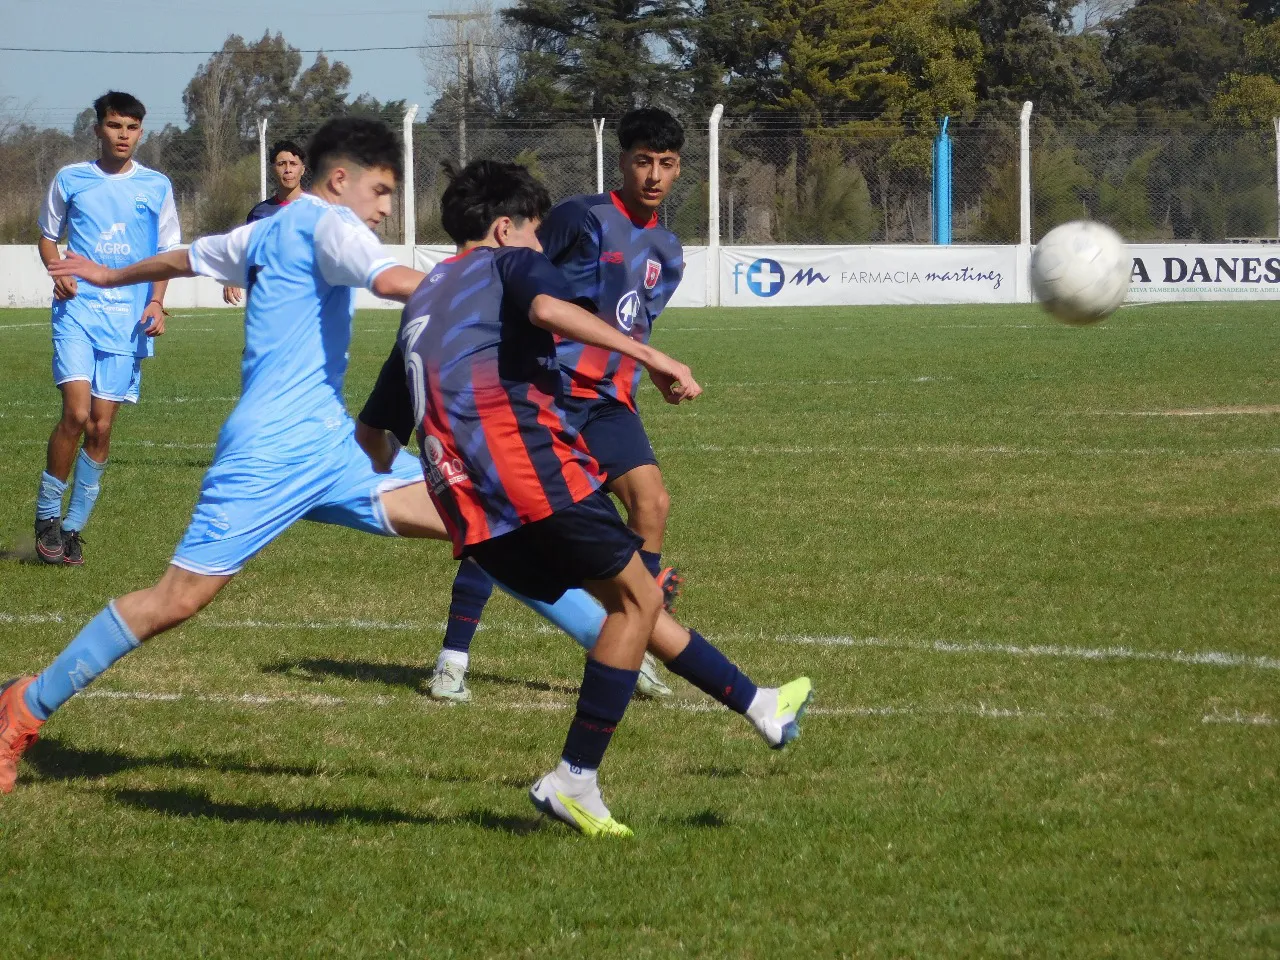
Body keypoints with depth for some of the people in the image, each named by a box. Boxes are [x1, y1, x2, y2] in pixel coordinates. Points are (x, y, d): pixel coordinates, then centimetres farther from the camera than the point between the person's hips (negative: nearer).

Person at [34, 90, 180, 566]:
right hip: (78, 309, -2)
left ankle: (73, 527, 12)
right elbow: (48, 236, 15)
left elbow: (167, 253, 13)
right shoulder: (70, 180, 5)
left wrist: (156, 303, -2)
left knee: (101, 425, 1)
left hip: (128, 319, 2)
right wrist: (58, 272, -6)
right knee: (77, 413, -17)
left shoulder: (156, 186, 7)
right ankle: (47, 515, 0)